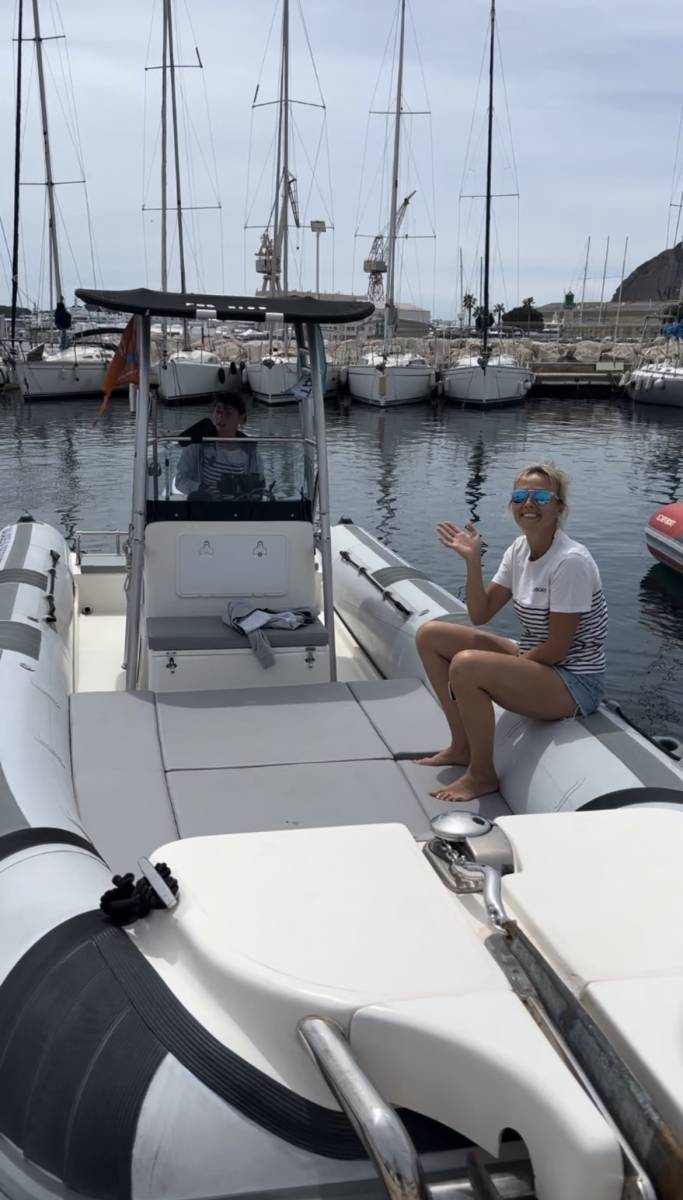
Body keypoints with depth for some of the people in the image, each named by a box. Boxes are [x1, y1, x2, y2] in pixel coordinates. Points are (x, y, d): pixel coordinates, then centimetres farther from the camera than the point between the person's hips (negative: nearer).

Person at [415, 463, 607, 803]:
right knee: (430, 635, 5)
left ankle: (482, 774, -10)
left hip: (574, 683, -9)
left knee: (466, 665, -32)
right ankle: (462, 747, 12)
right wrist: (472, 561, -8)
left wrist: (508, 667, -11)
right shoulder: (519, 549, 3)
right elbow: (481, 614, 4)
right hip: (532, 659, 9)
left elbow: (556, 649, -21)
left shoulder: (570, 562, -22)